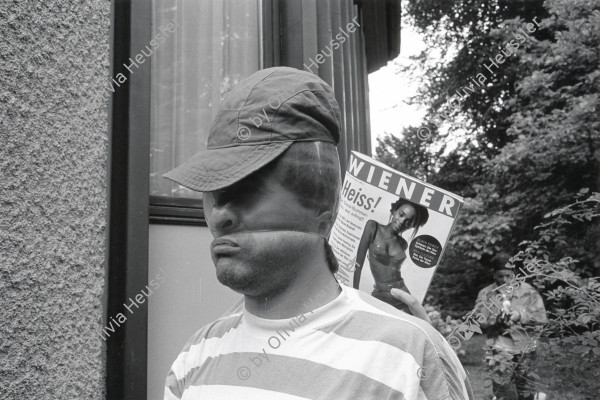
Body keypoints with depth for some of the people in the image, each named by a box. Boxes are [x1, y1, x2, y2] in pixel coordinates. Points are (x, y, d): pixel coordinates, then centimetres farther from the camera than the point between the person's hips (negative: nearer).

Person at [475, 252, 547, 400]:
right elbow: (480, 321, -4)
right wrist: (496, 319, -22)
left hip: (524, 350, 1)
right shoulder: (486, 294, 3)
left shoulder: (527, 290, 3)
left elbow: (541, 316, -1)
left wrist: (521, 315, -15)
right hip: (500, 351, -1)